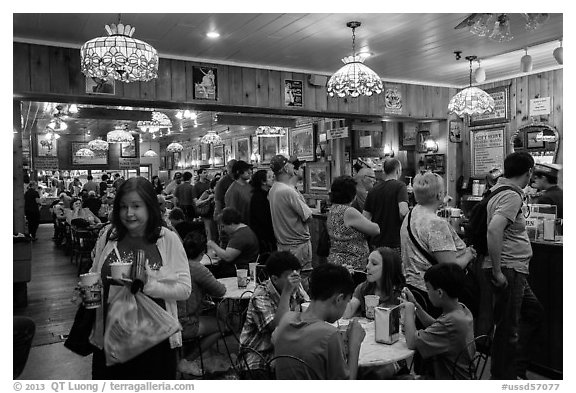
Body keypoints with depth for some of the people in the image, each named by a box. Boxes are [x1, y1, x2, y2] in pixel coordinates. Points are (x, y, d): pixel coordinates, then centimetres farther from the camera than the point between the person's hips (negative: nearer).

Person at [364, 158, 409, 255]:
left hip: (377, 243, 5)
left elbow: (365, 218, 4)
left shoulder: (373, 190, 5)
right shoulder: (400, 186, -9)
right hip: (395, 242, -5)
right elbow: (403, 212, -23)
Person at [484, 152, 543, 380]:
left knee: (534, 312, 23)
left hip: (514, 271, 10)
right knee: (508, 328, 3)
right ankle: (503, 378, 19)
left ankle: (517, 365, 33)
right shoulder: (512, 196, -19)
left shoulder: (499, 189, 10)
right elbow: (494, 230, -33)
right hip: (507, 270, -10)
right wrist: (497, 271, -27)